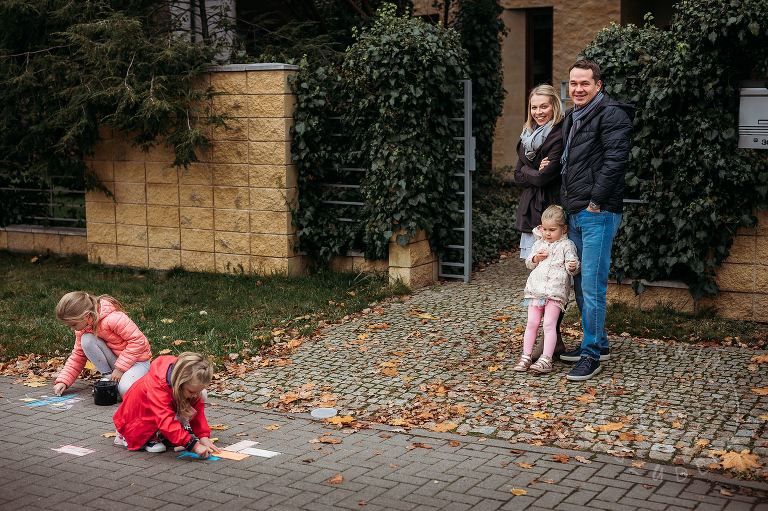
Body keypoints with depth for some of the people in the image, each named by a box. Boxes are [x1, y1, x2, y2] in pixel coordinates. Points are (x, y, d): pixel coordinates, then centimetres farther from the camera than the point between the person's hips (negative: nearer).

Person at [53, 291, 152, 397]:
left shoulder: (112, 319, -28)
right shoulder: (82, 328, -3)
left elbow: (137, 341, -26)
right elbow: (78, 356, 5)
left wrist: (120, 368, -24)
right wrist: (63, 381, -7)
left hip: (137, 359, -7)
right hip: (113, 358, 7)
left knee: (126, 390, -36)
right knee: (86, 340, -20)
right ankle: (107, 376, -7)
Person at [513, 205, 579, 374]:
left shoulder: (567, 245, 0)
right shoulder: (539, 244, 14)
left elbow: (572, 266, -4)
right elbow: (528, 264, 19)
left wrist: (573, 267, -27)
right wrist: (535, 258, -2)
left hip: (556, 292, -4)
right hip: (536, 289, 4)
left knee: (549, 325, -11)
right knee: (532, 323, 2)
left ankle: (546, 359, -12)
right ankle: (526, 357, 8)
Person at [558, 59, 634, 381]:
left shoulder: (611, 114, -10)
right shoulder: (571, 118, 19)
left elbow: (614, 161, -18)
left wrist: (595, 202, -17)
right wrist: (567, 204, 14)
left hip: (598, 214, -9)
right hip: (576, 214, 10)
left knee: (592, 286, -8)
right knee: (580, 284, 15)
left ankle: (592, 354, 0)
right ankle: (598, 343, 26)